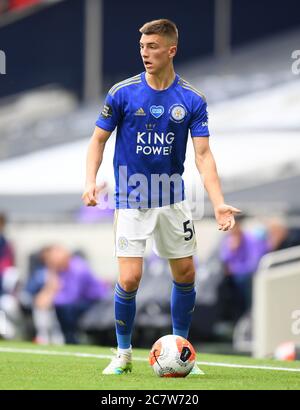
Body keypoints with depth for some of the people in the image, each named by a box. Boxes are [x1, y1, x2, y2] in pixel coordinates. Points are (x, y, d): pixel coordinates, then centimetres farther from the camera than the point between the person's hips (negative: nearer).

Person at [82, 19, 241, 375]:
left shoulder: (192, 101, -5)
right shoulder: (123, 93, -8)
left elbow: (203, 155, -8)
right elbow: (99, 139, 1)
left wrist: (218, 204, -19)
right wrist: (90, 182, -15)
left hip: (173, 201, 2)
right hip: (131, 201, -2)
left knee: (186, 275, 6)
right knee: (129, 280, -10)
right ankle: (124, 354, 9)